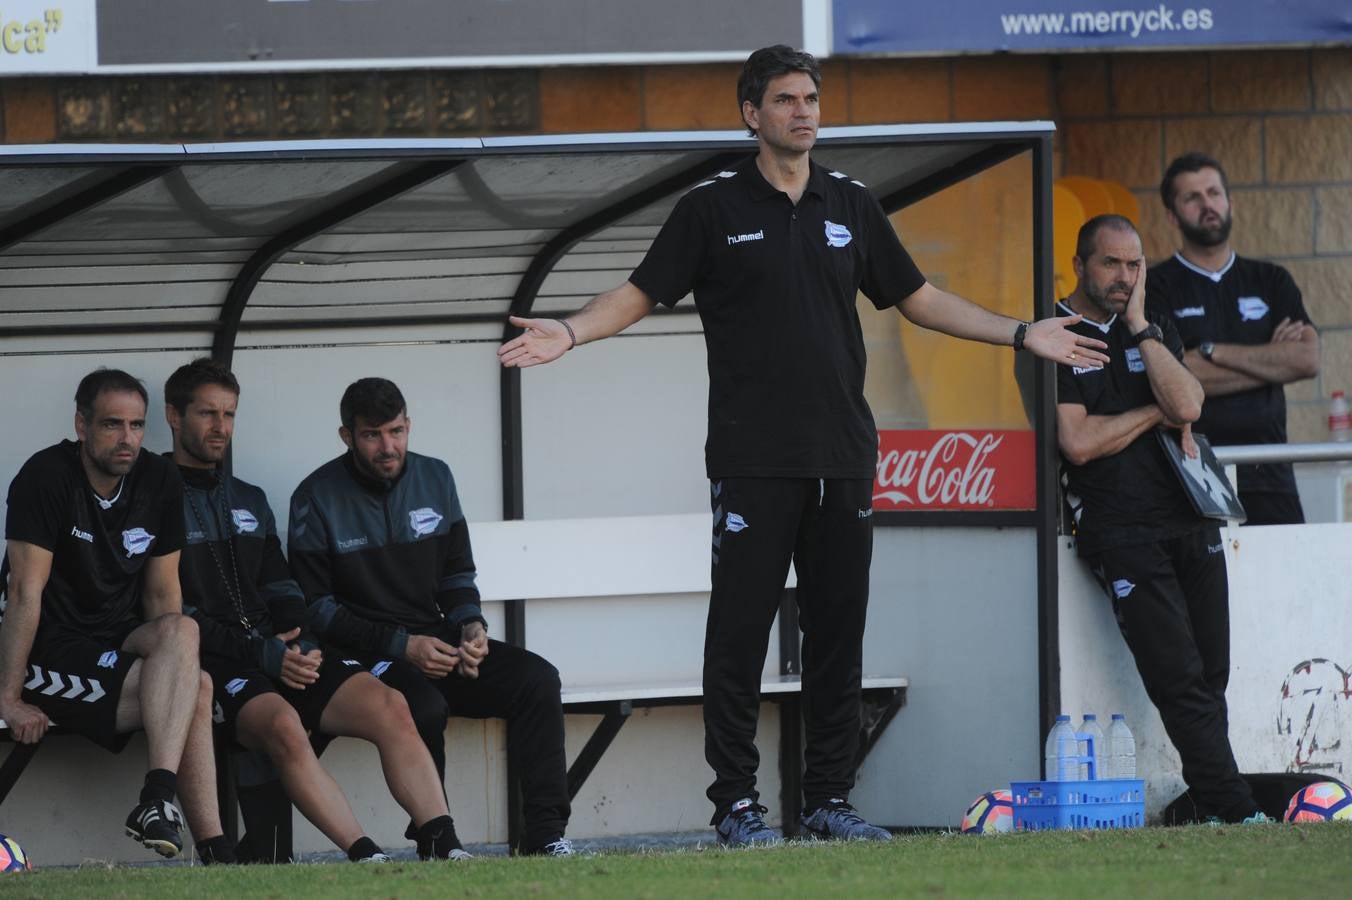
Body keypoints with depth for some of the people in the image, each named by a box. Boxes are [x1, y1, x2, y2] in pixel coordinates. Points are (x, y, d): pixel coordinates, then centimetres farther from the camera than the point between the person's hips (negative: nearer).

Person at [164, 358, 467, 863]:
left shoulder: (250, 501, 26)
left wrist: (298, 647, -1)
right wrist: (261, 653, -13)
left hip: (279, 657, 6)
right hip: (212, 667, -6)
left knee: (388, 707, -19)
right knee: (282, 724, -37)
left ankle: (442, 845, -29)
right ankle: (367, 859, -42)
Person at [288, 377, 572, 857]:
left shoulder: (433, 479, 10)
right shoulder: (318, 498, -6)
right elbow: (316, 607, -8)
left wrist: (471, 625, -4)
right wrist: (401, 647, -16)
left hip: (436, 640, 5)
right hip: (365, 654, -5)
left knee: (537, 679, -17)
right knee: (425, 707, -37)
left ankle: (544, 833, -19)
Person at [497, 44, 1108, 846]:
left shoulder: (851, 204, 12)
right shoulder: (715, 208, 1)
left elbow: (917, 297, 20)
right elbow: (641, 293, 2)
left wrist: (1023, 333, 17)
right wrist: (571, 332, -16)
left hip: (843, 456, 4)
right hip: (753, 462, -4)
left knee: (839, 631, 5)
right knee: (740, 630, -5)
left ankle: (831, 798, 11)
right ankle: (737, 803, -1)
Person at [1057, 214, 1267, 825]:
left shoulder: (1157, 330, 18)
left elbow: (1187, 404, 0)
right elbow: (1078, 443, -10)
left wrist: (1139, 326, -1)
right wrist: (1155, 413, 1)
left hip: (1191, 520, 5)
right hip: (1122, 531, -5)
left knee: (1209, 677, 0)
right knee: (1179, 680, -12)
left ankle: (1206, 803, 4)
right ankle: (1237, 812, -15)